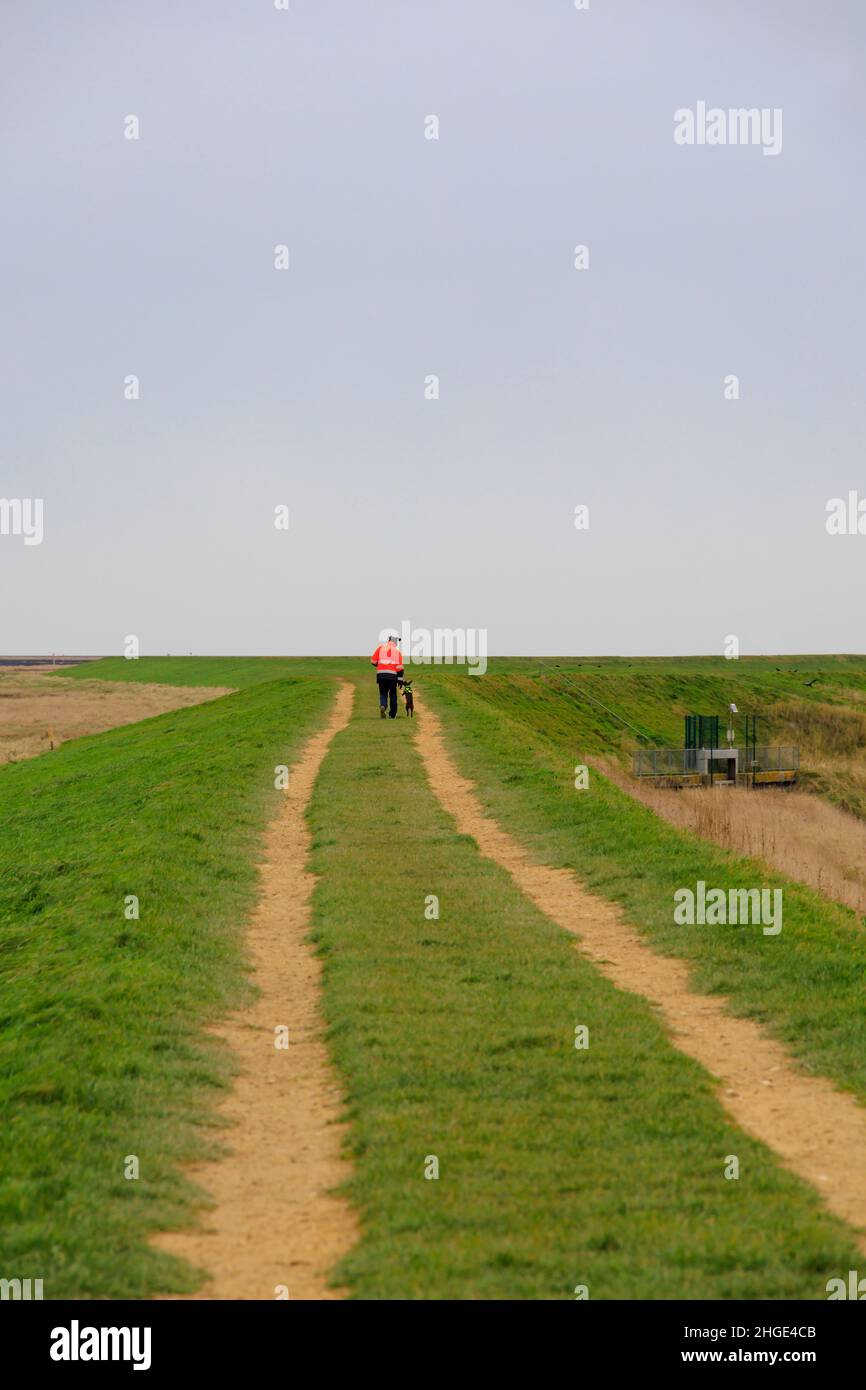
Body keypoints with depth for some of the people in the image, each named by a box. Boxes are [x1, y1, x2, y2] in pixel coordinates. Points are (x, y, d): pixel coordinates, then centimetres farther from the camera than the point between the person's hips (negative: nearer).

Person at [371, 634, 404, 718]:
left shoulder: (381, 647, 8)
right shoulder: (397, 650, 7)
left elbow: (373, 661, 5)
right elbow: (399, 667, -1)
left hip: (381, 674, 0)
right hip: (392, 675, 0)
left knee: (383, 693, 10)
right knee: (393, 695, 13)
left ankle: (383, 706, -20)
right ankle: (392, 715, 16)